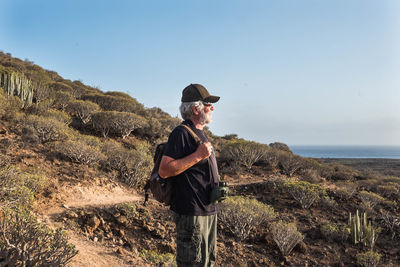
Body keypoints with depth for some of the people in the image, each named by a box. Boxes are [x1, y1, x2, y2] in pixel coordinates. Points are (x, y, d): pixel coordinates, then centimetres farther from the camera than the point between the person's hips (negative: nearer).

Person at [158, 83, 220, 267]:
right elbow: (164, 171, -23)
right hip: (191, 213, -10)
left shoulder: (200, 133, 16)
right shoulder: (181, 133, -15)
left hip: (208, 210, 10)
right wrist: (197, 156, -24)